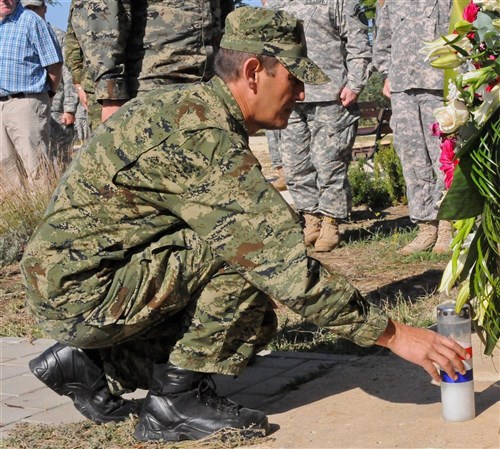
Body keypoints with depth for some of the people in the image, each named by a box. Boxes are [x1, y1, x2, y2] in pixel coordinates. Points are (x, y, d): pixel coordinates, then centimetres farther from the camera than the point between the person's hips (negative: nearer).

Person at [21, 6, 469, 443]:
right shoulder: (202, 138, -23)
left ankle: (92, 364, 14)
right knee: (247, 249, -21)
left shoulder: (191, 108, 9)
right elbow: (287, 267, -26)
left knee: (256, 322, 11)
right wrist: (392, 333, -20)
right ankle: (178, 398, -9)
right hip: (82, 289, -10)